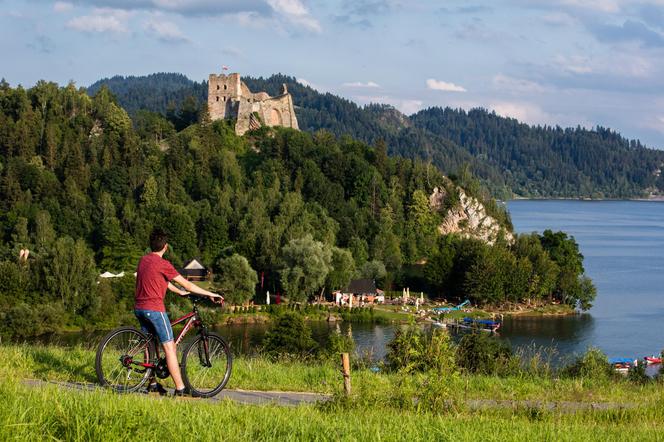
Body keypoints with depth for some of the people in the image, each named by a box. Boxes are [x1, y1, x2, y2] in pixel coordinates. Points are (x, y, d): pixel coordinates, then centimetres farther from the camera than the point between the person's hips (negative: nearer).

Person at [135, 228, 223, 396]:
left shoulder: (143, 260, 12)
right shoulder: (163, 264, -12)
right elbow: (186, 284, -9)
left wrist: (180, 292, 32)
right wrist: (210, 294, -2)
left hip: (139, 308, 8)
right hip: (154, 308, -8)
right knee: (169, 347, -6)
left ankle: (152, 383, 24)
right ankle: (180, 389, -9)